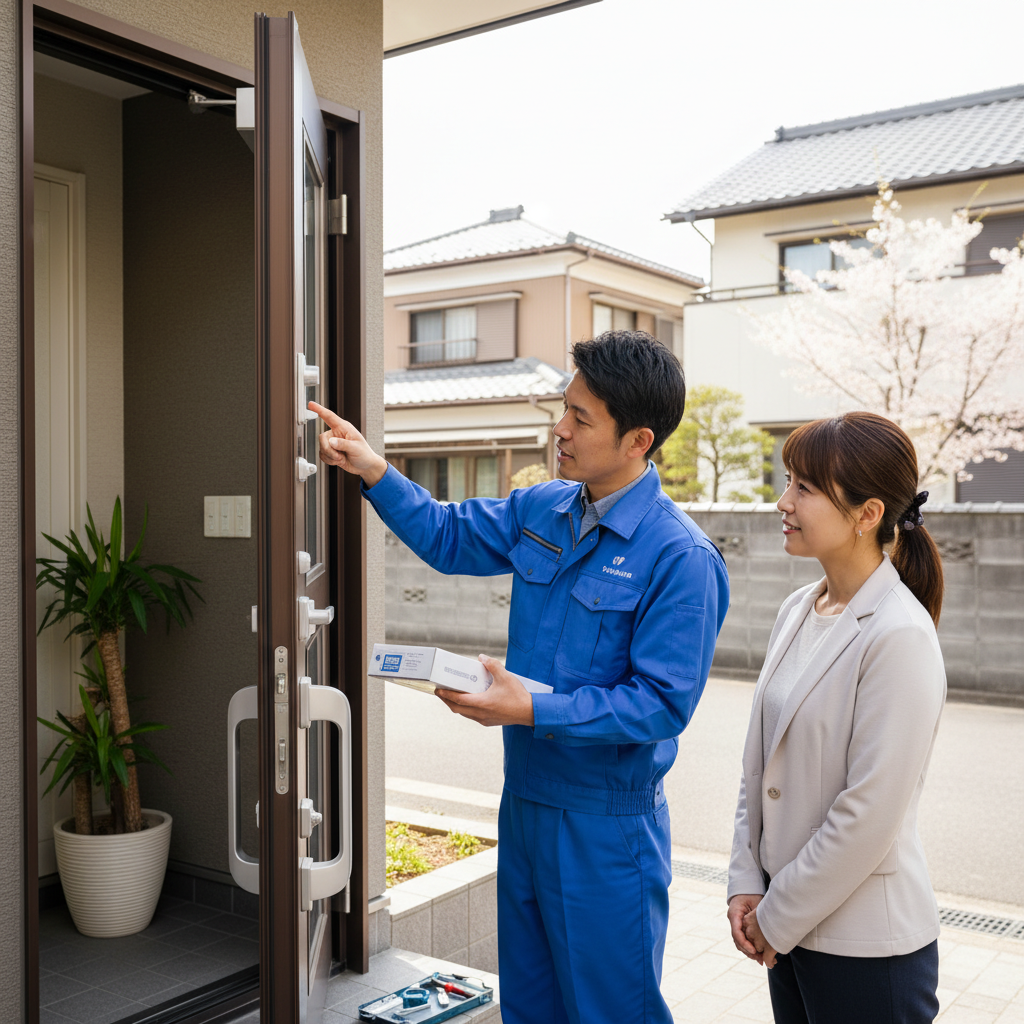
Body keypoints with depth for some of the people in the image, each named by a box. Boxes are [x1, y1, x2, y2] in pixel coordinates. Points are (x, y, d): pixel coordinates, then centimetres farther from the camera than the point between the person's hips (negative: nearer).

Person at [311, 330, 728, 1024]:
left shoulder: (681, 558, -20)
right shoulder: (542, 510, 2)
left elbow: (662, 703, -22)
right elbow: (450, 537, 17)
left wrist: (535, 711, -26)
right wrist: (375, 472, 4)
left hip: (607, 824, -7)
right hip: (524, 802, 7)